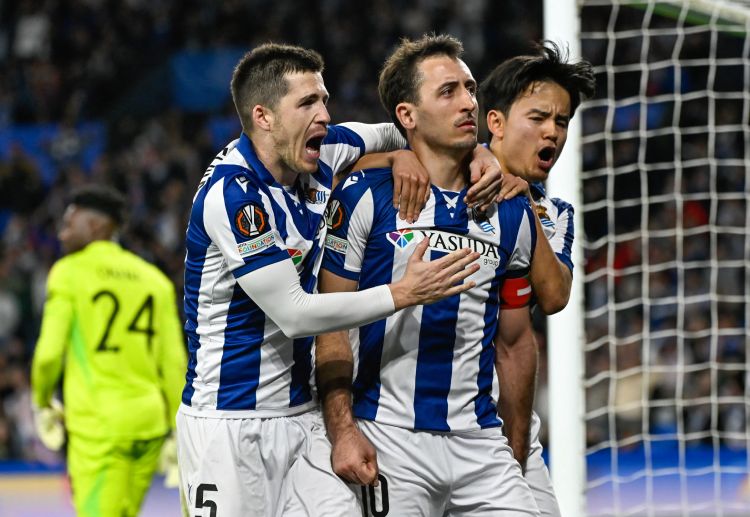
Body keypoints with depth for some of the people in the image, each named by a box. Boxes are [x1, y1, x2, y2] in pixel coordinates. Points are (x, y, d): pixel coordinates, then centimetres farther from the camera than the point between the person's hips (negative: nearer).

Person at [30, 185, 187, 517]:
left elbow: (50, 352, -6)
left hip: (98, 423, -5)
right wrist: (180, 433, 13)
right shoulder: (155, 279, 12)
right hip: (149, 420, 5)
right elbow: (174, 363, 9)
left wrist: (43, 403, 11)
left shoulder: (69, 272, -1)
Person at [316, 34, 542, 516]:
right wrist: (343, 431, -11)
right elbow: (331, 325, -3)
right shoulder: (364, 198, -3)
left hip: (481, 439, 4)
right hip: (391, 440, -4)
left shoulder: (512, 213, 10)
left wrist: (517, 452, 15)